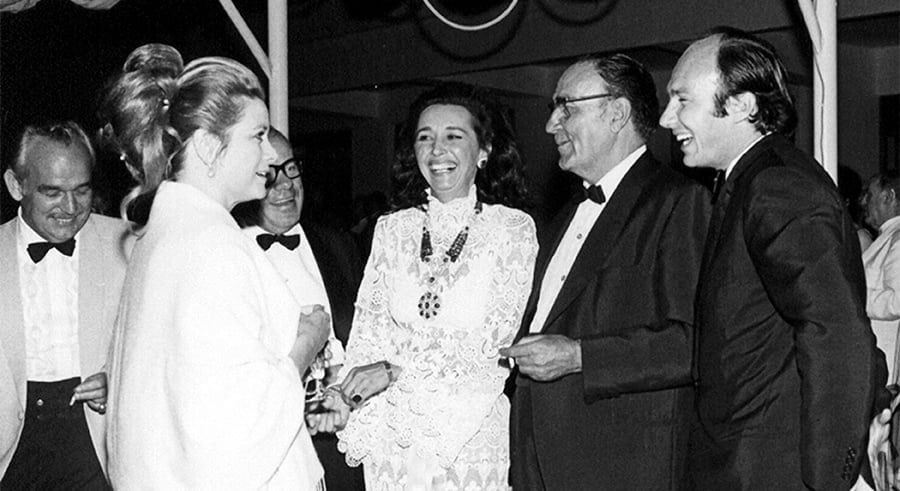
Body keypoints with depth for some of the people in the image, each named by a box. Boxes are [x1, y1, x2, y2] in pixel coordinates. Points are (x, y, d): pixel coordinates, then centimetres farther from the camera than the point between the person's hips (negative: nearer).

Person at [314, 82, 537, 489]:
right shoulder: (391, 229, 7)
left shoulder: (513, 229, -4)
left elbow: (495, 344, -10)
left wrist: (396, 370, -14)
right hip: (389, 432, 3)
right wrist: (346, 402, -11)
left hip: (470, 436, -2)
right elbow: (368, 326, 6)